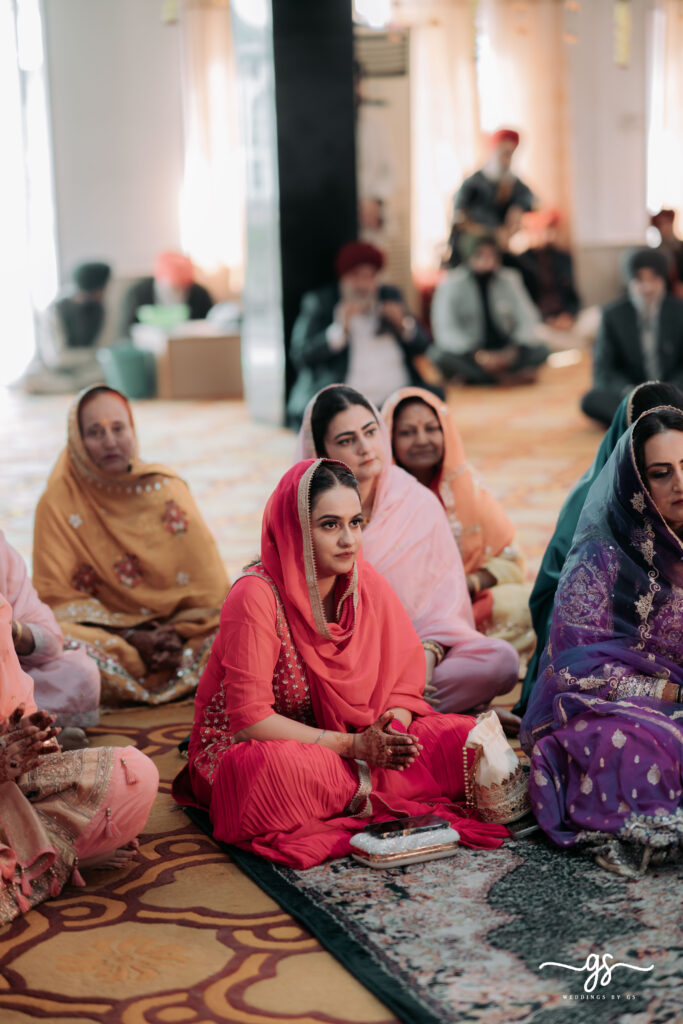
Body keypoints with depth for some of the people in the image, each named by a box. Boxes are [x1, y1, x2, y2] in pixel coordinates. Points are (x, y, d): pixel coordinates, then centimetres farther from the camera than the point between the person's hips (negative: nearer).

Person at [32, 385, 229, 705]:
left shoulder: (166, 488, 1)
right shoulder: (59, 502, -4)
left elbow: (207, 583, 3)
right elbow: (56, 595, -5)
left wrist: (178, 631, -13)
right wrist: (129, 639, -14)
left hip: (177, 628, 2)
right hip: (103, 632, -2)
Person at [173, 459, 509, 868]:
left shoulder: (366, 583, -3)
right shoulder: (256, 596, -20)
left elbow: (405, 681, 1)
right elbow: (250, 719, -23)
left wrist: (389, 734, -21)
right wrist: (352, 746, -26)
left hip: (361, 744, 4)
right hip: (247, 747, -4)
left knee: (463, 738, -14)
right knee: (283, 772, -41)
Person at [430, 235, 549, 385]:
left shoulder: (509, 278, -1)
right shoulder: (452, 282, -9)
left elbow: (527, 320, -2)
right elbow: (444, 329, -15)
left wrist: (512, 351, -21)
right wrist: (477, 355, -28)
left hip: (504, 353, 3)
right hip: (468, 354, -2)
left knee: (541, 350, -24)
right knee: (439, 353, -35)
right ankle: (508, 378, -30)